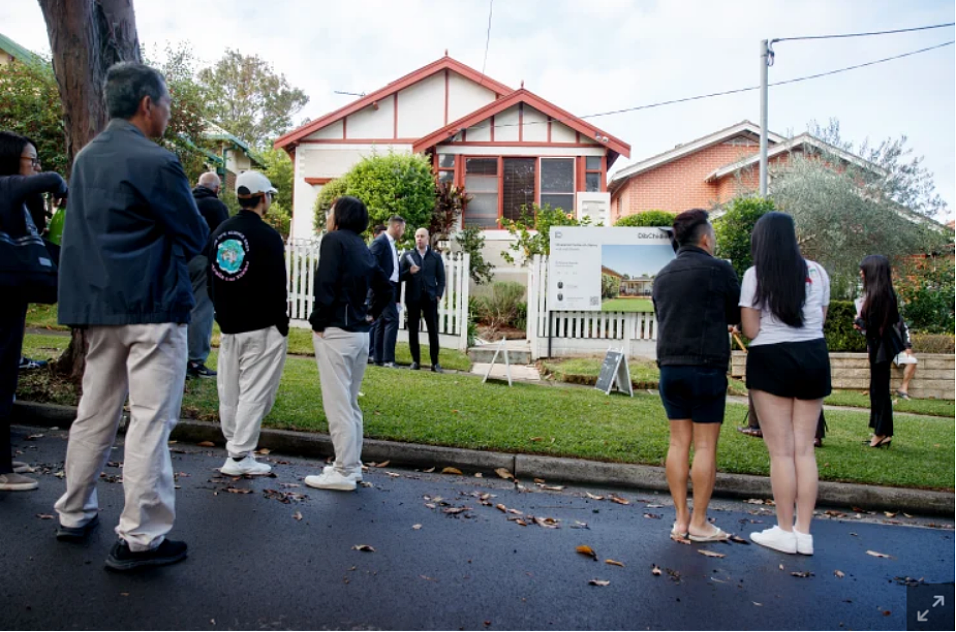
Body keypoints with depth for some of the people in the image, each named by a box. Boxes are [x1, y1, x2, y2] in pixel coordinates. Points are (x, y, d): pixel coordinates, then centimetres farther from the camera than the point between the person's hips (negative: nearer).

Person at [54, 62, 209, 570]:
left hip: (98, 304, 8)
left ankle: (74, 514, 30)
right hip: (153, 305, -8)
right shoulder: (156, 162, -13)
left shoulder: (86, 157, 12)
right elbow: (195, 236, -8)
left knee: (95, 413, 17)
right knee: (151, 419, -3)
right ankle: (140, 538, 2)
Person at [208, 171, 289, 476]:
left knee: (229, 391, 13)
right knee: (255, 391, -1)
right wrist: (282, 324, -4)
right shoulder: (267, 235, -13)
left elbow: (212, 279, 16)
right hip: (262, 327, -7)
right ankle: (240, 456, 1)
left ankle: (236, 447, 23)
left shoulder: (220, 232, 9)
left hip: (229, 325, 7)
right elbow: (276, 286, -14)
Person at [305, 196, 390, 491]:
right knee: (350, 403, 15)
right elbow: (387, 289, 20)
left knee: (337, 404, -2)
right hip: (360, 333, 8)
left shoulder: (334, 239, -7)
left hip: (336, 332, -8)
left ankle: (344, 472, 3)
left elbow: (325, 283, -19)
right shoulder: (363, 249, 15)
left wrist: (318, 321, -10)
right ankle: (352, 465, 22)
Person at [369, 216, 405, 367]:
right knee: (392, 320, -14)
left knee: (382, 322, 10)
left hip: (391, 287, 9)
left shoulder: (393, 244, 18)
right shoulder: (380, 242, -10)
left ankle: (379, 358, 13)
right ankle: (388, 359, -14)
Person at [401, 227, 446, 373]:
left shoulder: (436, 257, 9)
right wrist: (409, 272, -14)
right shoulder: (407, 256, 9)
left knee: (433, 331, -1)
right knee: (413, 330, 3)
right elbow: (400, 275, 5)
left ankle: (435, 362, 4)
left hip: (430, 297, 0)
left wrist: (438, 295, -4)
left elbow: (441, 278, 7)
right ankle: (415, 361, 11)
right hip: (413, 298, 1)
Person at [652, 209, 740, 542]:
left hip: (670, 366, 6)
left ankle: (681, 520, 13)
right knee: (705, 445, 1)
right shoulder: (718, 269, -6)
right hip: (706, 366, -5)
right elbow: (739, 315, 2)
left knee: (679, 442, 9)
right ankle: (699, 523, 7)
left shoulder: (663, 275, 12)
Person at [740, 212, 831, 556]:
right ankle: (804, 533, 13)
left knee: (781, 450, 1)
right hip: (814, 357, 4)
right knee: (804, 448, 8)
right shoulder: (817, 272, 5)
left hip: (772, 360, -4)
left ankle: (785, 532, 8)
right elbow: (820, 320, 13)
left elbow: (750, 331, -10)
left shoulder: (755, 275, -7)